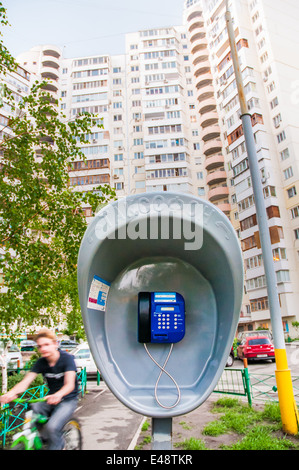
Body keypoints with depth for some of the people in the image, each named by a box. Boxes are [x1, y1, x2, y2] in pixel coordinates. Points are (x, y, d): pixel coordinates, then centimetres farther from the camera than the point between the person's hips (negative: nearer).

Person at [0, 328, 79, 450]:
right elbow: (25, 382, -15)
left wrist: (58, 395, -50)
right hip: (51, 398, 6)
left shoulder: (67, 358, -18)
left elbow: (70, 384, -29)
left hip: (68, 400, -6)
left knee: (52, 427, -27)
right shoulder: (41, 362, -4)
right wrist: (11, 392, -37)